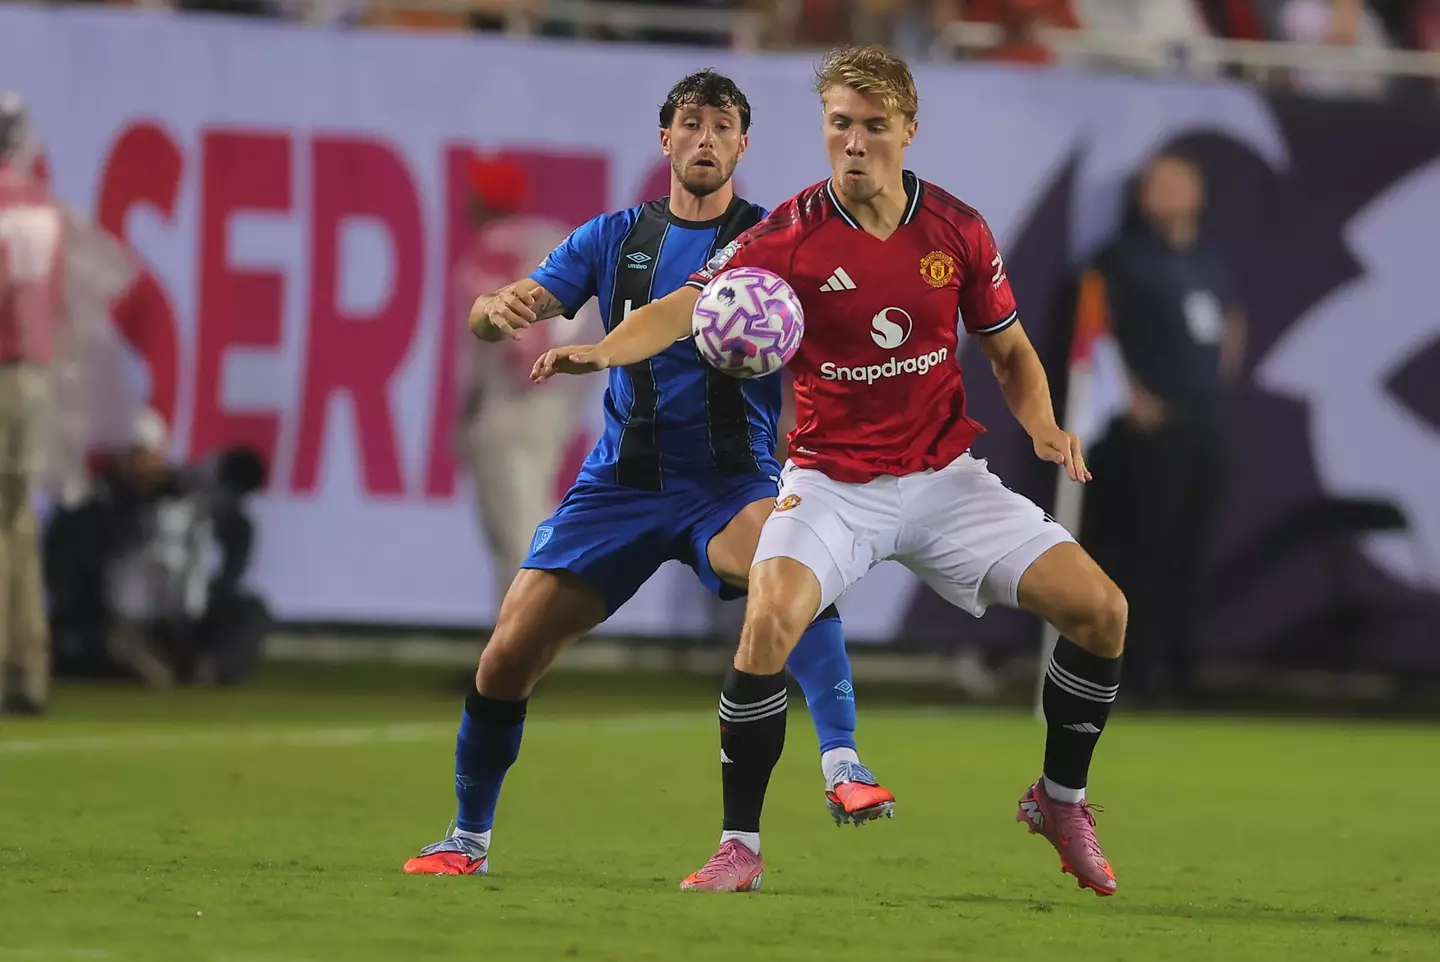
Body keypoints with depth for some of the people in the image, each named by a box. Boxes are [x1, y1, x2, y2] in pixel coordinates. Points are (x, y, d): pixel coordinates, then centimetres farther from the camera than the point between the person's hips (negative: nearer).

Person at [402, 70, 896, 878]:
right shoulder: (615, 238, 8)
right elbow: (499, 314, 2)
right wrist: (498, 309, -24)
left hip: (729, 482, -3)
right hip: (622, 481, 3)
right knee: (509, 655, -3)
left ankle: (843, 763, -41)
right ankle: (469, 839, 17)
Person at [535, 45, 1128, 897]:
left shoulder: (957, 230, -3)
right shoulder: (791, 235, -12)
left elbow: (1011, 351, 9)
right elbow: (687, 307, -23)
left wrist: (1044, 427, -10)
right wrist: (599, 351, -42)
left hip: (945, 476, 3)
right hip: (832, 482, -3)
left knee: (1100, 608, -7)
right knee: (770, 618, -31)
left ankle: (1061, 801, 18)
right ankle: (741, 846, -15)